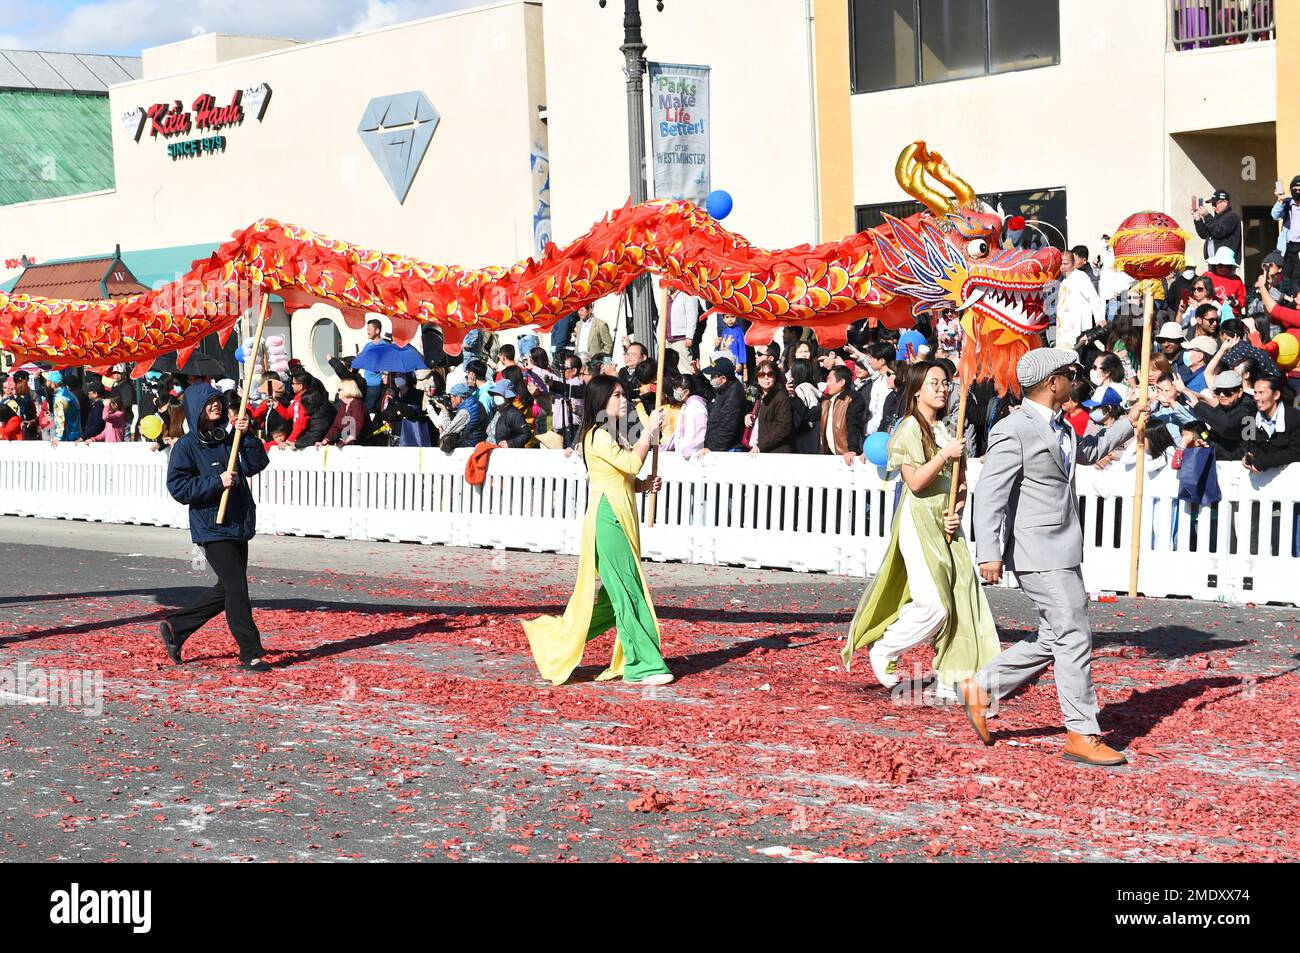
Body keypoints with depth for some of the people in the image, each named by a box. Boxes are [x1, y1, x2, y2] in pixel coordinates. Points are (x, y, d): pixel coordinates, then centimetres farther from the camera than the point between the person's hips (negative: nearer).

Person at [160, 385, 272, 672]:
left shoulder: (229, 438, 11)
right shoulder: (187, 446, -7)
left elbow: (257, 464, 2)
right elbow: (177, 487, -13)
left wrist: (247, 436, -11)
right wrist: (217, 482, -19)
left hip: (238, 526, 7)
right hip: (211, 528, -7)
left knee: (226, 589, 13)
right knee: (236, 588, -8)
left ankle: (175, 627, 27)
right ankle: (250, 654, -1)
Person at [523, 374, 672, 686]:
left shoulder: (614, 436, 20)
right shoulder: (597, 436, -10)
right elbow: (632, 463, -22)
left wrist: (646, 484, 1)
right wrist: (649, 430, -14)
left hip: (622, 518, 10)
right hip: (607, 517, -10)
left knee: (611, 594, 10)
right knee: (627, 591, -9)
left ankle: (557, 637, 21)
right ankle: (643, 665, -8)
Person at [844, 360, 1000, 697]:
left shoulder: (946, 430, 15)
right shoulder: (909, 428, -7)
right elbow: (915, 481, -16)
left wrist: (958, 511, 2)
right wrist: (945, 454, -20)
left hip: (946, 526, 8)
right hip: (919, 521, -8)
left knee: (962, 601, 0)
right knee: (933, 604, -14)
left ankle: (951, 681, 6)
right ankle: (883, 649, 8)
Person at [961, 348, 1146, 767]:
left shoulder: (1059, 427, 15)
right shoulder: (1013, 430, -15)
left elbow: (1087, 451, 38)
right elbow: (989, 494, -20)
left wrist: (1127, 423, 30)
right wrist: (989, 553, -26)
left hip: (1063, 551, 10)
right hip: (1039, 553, -10)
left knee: (1054, 638, 13)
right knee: (1074, 638, -8)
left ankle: (982, 689, 22)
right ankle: (1082, 735, -1)